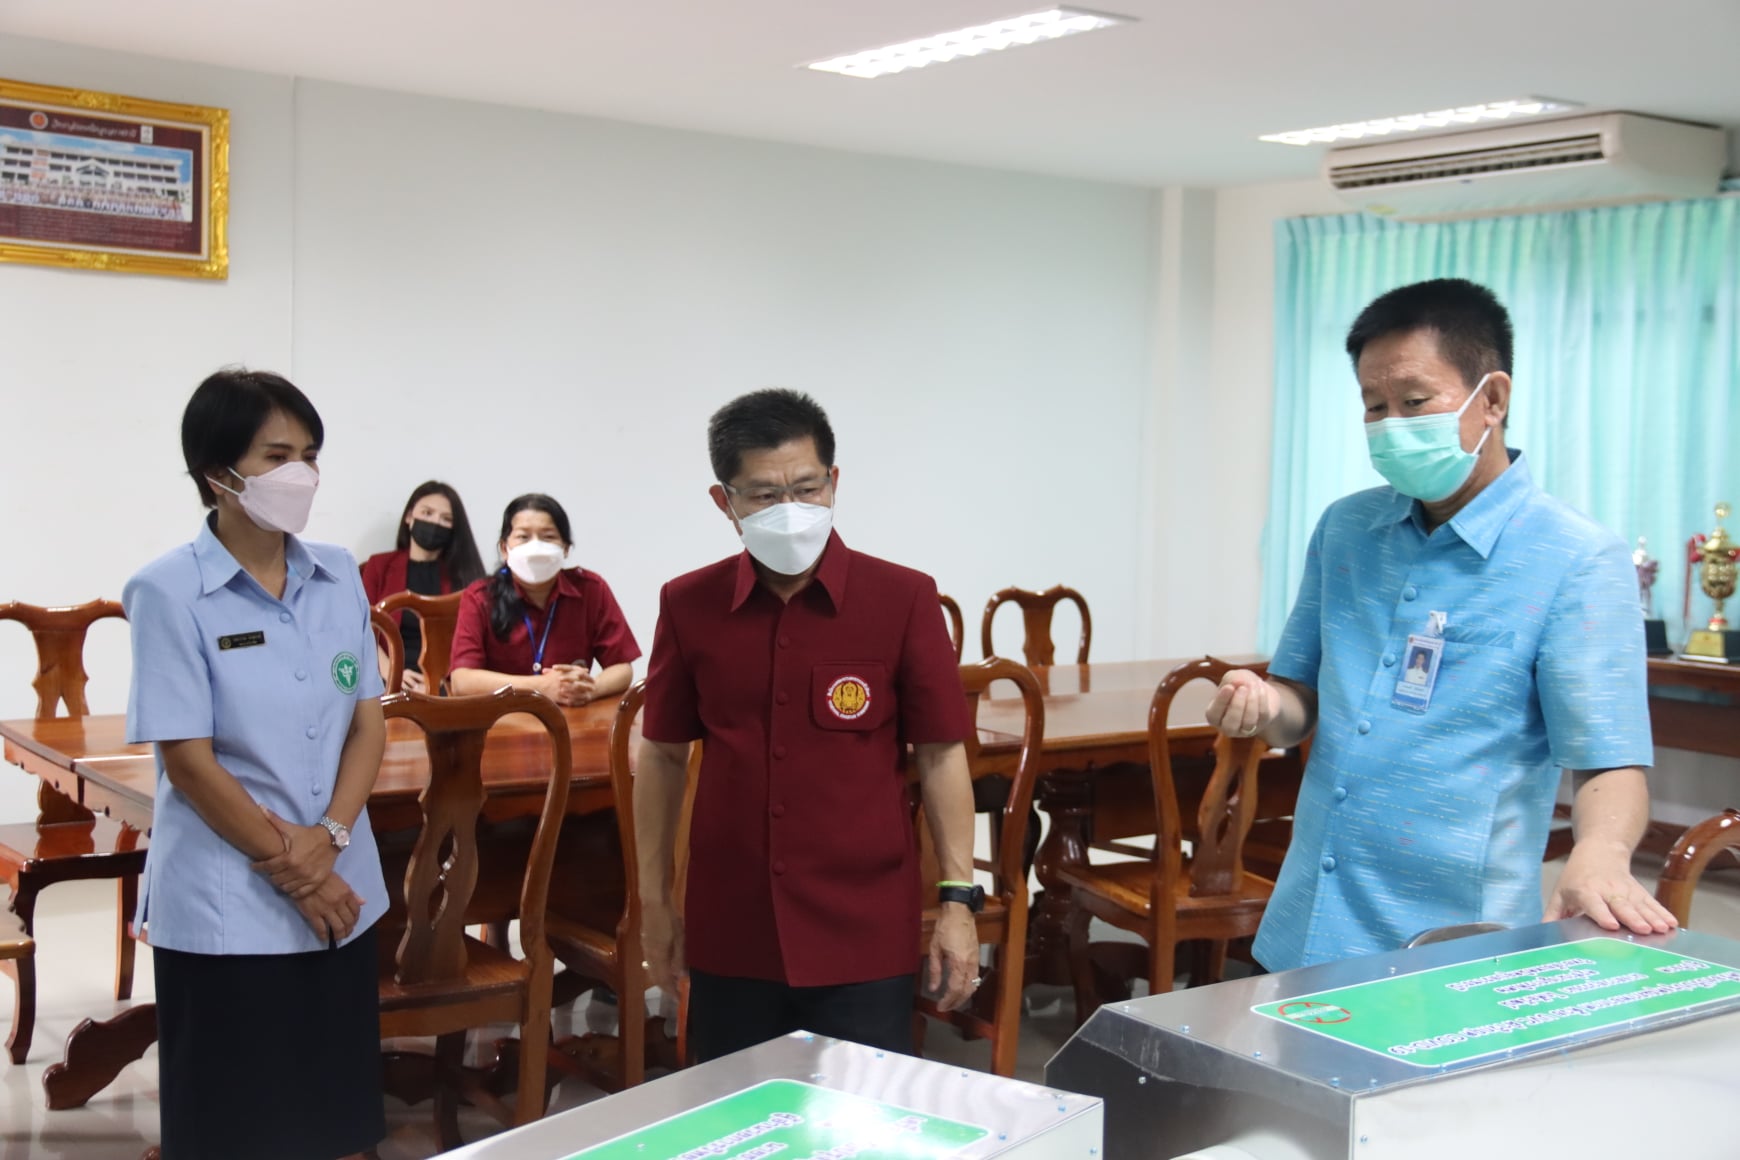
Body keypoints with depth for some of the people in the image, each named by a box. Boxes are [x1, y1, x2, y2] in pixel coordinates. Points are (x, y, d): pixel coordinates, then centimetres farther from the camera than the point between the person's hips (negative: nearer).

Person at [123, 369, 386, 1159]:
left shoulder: (340, 577, 4)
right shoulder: (169, 592, -11)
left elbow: (368, 723, 5)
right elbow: (189, 763, -12)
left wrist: (327, 839, -10)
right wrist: (291, 872, -10)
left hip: (342, 895, 5)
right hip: (226, 910, -5)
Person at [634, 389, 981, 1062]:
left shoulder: (902, 600, -6)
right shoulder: (688, 607, 0)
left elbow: (939, 754, -2)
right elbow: (664, 756, 9)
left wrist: (958, 899, -4)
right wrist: (655, 900, 10)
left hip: (863, 934, -2)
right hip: (729, 934, 2)